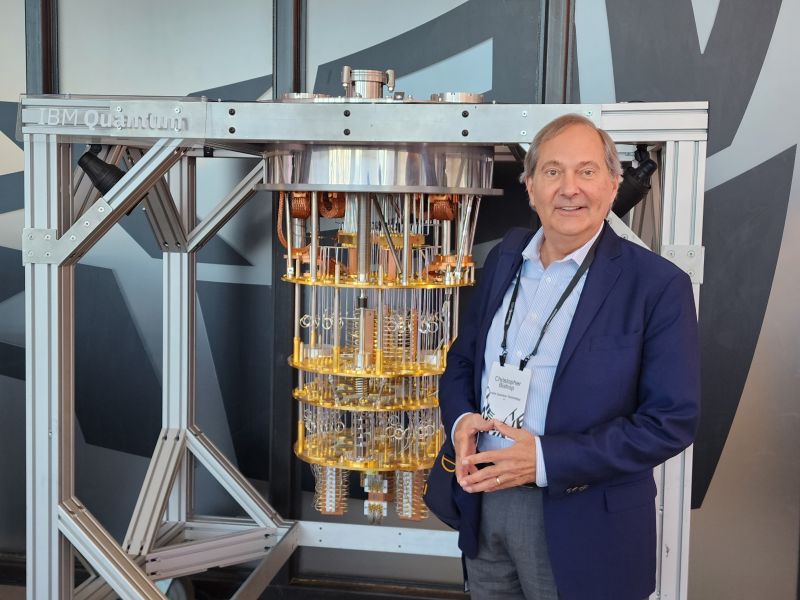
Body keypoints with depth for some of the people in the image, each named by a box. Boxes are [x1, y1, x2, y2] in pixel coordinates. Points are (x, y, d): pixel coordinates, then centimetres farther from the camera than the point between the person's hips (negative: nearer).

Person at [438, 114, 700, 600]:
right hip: (485, 502, 5)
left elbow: (673, 420, -16)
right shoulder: (505, 257, 4)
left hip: (584, 525, -4)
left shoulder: (659, 285, -13)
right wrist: (461, 419, -9)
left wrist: (546, 459, -23)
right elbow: (464, 359, 12)